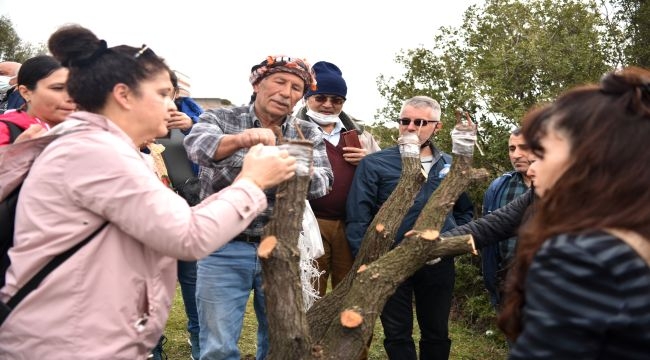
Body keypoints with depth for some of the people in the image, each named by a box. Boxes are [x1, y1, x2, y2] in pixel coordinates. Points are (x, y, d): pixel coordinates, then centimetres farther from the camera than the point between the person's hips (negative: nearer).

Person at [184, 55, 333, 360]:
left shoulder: (308, 134, 5)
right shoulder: (220, 119, -2)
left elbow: (321, 184, -8)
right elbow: (197, 146, -23)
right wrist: (240, 139, -44)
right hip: (224, 249, -2)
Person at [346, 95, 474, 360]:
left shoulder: (451, 166, 8)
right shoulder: (374, 164, -4)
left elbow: (465, 211, 20)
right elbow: (358, 219, -8)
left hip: (439, 264, 3)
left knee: (437, 334, 17)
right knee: (397, 335, 10)